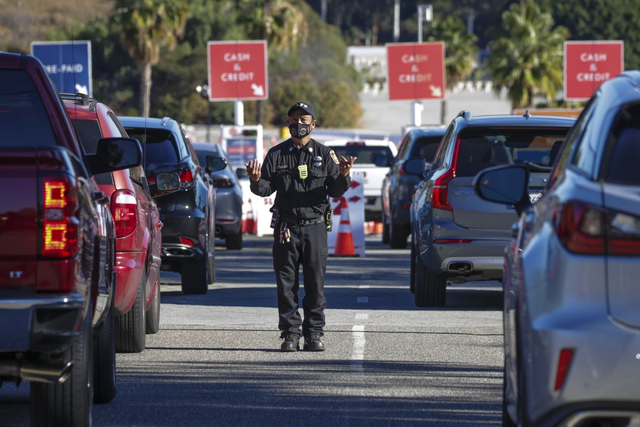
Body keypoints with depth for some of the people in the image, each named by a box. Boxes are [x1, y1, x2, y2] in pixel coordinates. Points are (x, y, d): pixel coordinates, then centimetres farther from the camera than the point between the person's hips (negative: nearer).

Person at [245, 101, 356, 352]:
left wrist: (343, 176, -18)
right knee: (286, 283, 0)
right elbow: (266, 189, 4)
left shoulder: (324, 155, 8)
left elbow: (335, 190, 2)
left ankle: (314, 332, 5)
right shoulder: (276, 155, 9)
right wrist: (256, 181, -18)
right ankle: (290, 333, 4)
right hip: (286, 227, 1)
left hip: (315, 226, -1)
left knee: (315, 281, -1)